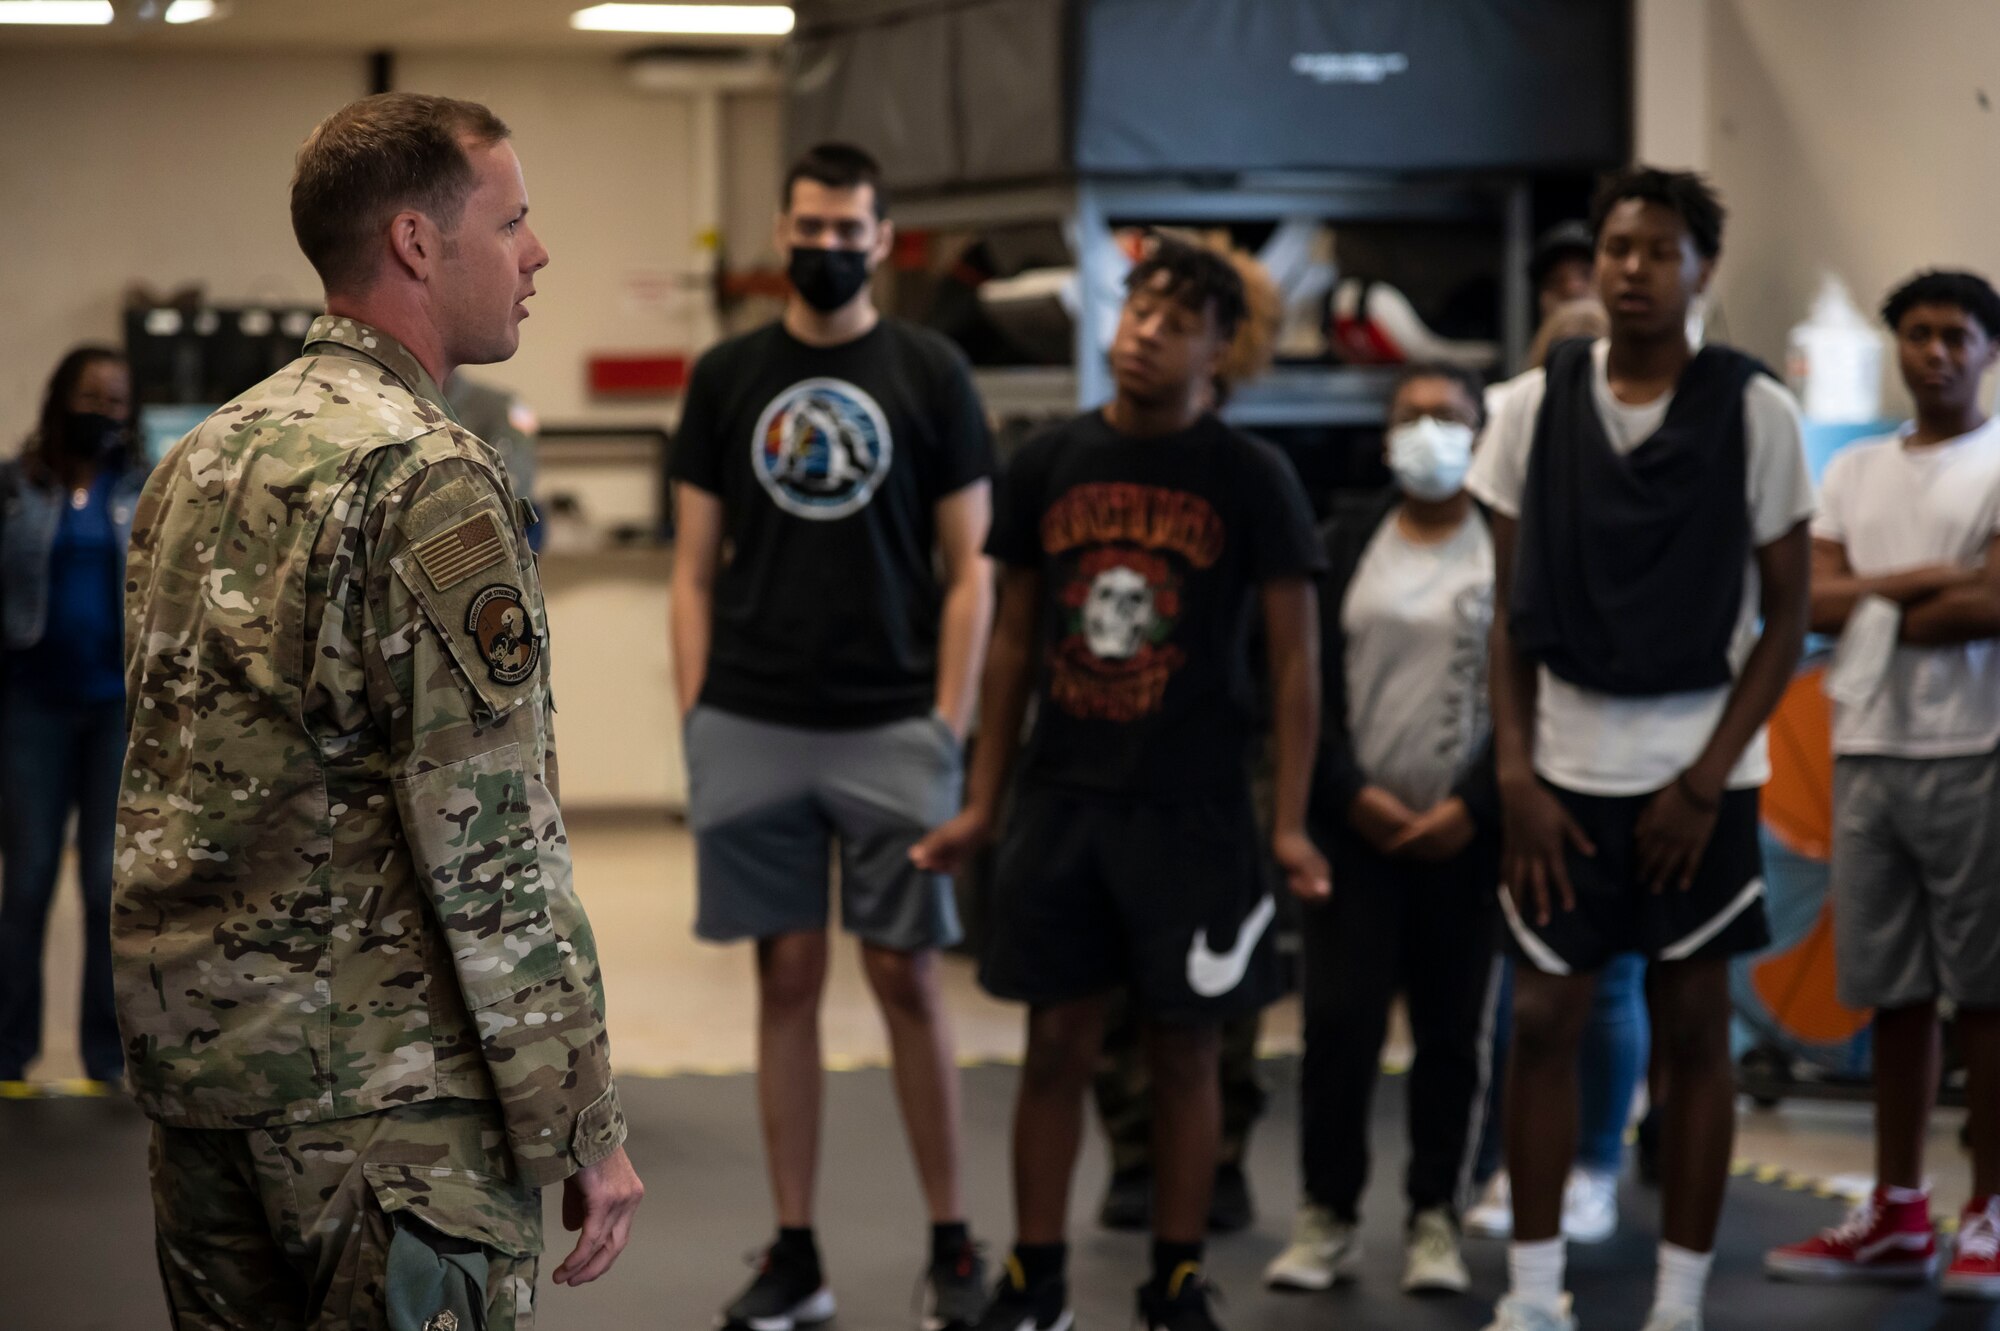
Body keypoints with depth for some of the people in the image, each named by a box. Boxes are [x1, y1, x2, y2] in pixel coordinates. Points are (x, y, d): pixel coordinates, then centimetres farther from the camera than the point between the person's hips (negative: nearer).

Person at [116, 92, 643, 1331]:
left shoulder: (201, 455, 13)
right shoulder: (430, 478, -14)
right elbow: (491, 844, -18)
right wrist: (582, 1127, -13)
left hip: (188, 1050, 9)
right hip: (376, 1082, -9)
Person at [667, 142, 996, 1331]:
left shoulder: (930, 374, 2)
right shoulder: (727, 376, 8)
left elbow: (970, 567, 1)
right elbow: (696, 567, 9)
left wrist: (951, 721, -7)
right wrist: (695, 717, 1)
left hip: (891, 728, -2)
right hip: (753, 731, 2)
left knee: (907, 976, 0)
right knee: (787, 979, 6)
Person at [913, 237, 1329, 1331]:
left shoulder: (1252, 480, -3)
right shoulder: (1048, 464, 5)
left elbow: (1293, 658, -2)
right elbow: (1013, 642, 11)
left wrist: (1289, 823, -9)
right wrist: (980, 805, 8)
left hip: (1193, 813, -2)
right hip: (1062, 799, 2)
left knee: (1184, 1050, 5)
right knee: (1057, 1044, 6)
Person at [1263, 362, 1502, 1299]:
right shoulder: (1349, 540, 8)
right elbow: (1310, 679, 4)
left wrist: (1473, 808, -10)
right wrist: (1351, 794, -7)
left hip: (1465, 833, -1)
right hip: (1355, 824, 1)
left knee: (1452, 1034, 4)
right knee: (1337, 1021, -4)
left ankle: (1434, 1220, 12)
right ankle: (1327, 1215, 5)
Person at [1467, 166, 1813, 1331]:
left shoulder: (1753, 411, -4)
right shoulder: (1537, 407, 3)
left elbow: (1787, 615, -2)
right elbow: (1513, 611, 6)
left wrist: (1705, 781, -9)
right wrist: (1515, 773, -3)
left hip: (1697, 773, -2)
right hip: (1566, 771, 2)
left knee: (1693, 1029, 4)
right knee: (1544, 1023, 3)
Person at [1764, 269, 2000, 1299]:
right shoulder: (1855, 471, 16)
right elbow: (1809, 602, 4)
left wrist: (1878, 608, -2)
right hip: (1867, 753, 5)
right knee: (1893, 993, 7)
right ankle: (1897, 1217, 12)